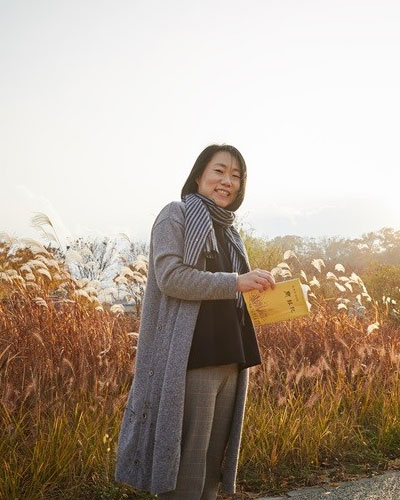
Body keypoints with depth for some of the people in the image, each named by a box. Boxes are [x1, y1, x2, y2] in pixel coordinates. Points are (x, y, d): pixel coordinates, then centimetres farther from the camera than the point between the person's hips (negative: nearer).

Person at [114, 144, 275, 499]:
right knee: (187, 461, -4)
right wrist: (235, 282, -18)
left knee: (212, 461, 12)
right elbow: (170, 277, -14)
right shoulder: (176, 215, -1)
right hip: (191, 358, -7)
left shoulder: (228, 232, 20)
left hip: (229, 359, 8)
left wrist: (256, 291, 6)